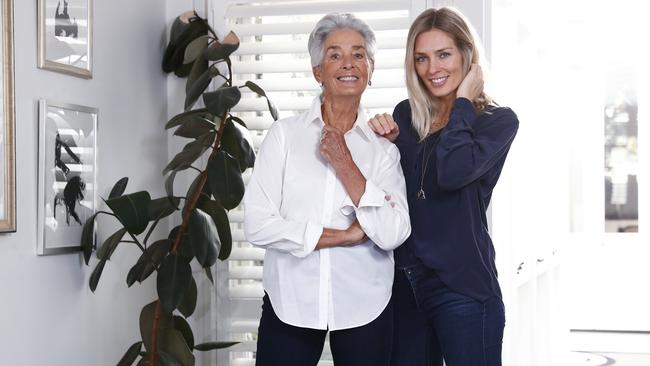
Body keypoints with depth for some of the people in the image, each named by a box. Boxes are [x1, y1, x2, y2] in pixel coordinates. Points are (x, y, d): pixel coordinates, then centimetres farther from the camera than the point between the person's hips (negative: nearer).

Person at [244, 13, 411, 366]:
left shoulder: (383, 147, 3)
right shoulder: (285, 133, -1)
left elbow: (392, 234, -10)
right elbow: (257, 224, -9)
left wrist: (343, 164, -13)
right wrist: (347, 235, -11)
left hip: (364, 307, 1)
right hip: (289, 303, -1)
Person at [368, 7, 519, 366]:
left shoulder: (498, 120, -4)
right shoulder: (405, 115, 9)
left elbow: (452, 173, -23)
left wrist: (462, 102, -11)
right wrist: (385, 142, -8)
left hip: (463, 286, -5)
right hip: (405, 282, 5)